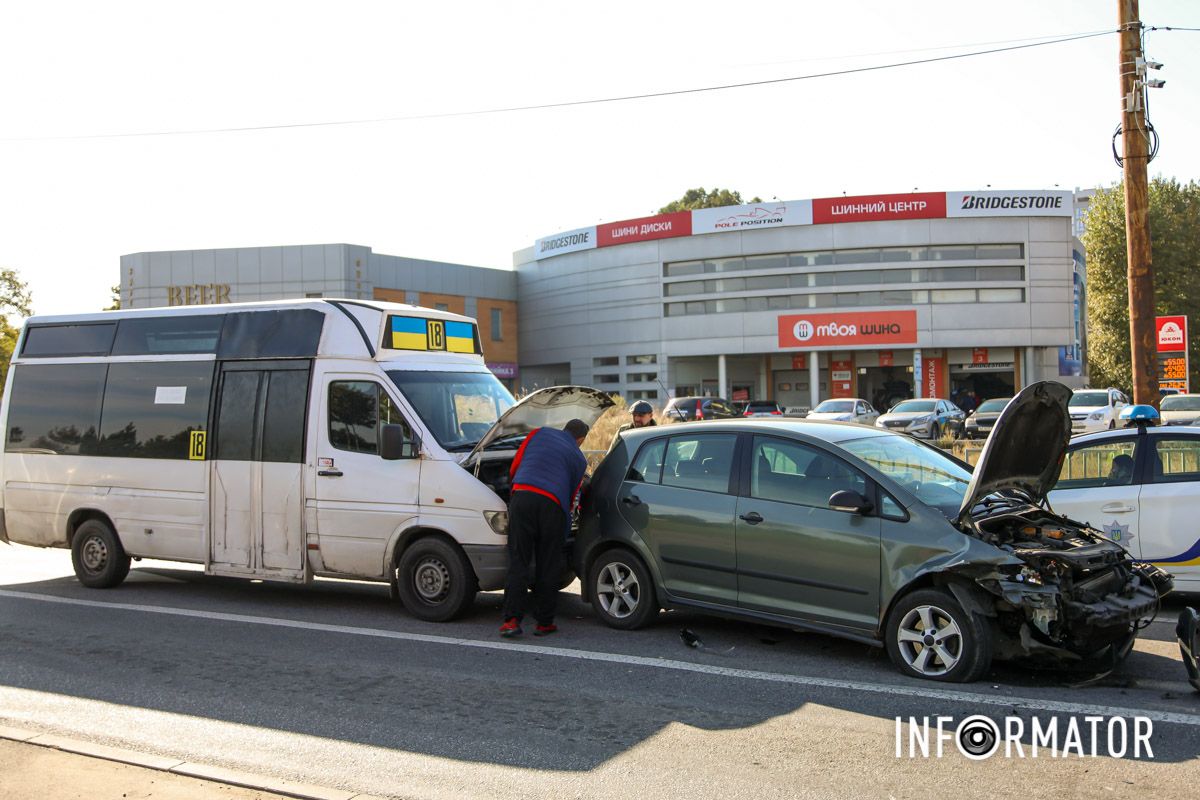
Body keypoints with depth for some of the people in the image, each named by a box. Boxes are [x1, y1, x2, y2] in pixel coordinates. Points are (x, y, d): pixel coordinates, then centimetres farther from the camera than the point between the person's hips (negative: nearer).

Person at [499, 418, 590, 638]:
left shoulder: (539, 434, 23)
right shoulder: (579, 459, 23)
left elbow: (514, 468, 21)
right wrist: (565, 516, 38)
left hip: (522, 498, 0)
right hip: (552, 505, 0)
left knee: (518, 562, 2)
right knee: (548, 566, 10)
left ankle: (512, 620, -5)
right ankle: (544, 623, 15)